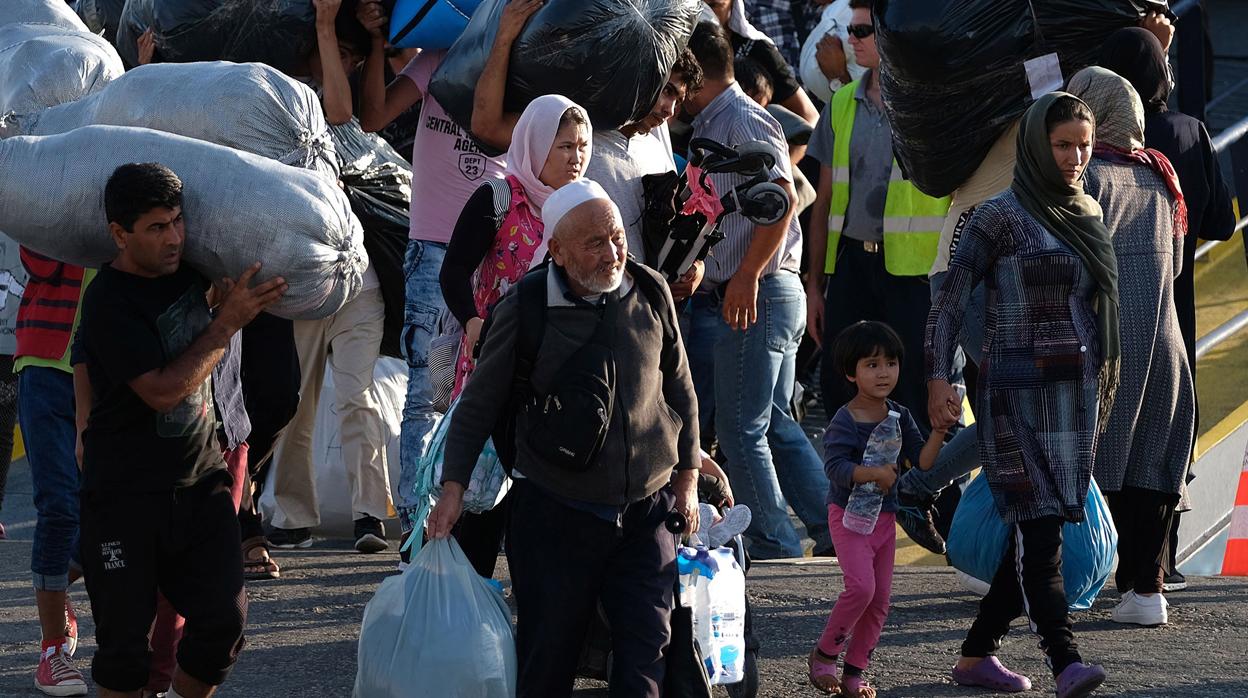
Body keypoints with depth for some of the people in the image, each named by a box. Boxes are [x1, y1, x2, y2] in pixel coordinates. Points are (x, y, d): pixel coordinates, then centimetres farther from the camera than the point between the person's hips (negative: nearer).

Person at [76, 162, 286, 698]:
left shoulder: (187, 266, 3)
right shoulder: (109, 304, -19)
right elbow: (163, 390, -23)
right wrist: (230, 321, -18)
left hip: (199, 481, 6)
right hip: (124, 493, -6)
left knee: (223, 621, -2)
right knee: (125, 639, -2)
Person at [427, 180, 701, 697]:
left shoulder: (651, 294, 0)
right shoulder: (524, 310, -10)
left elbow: (679, 389, 13)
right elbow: (478, 405, 0)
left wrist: (688, 478, 13)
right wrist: (454, 487, -5)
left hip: (647, 513, 2)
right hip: (555, 513, -2)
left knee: (646, 651, -3)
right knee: (548, 657, 3)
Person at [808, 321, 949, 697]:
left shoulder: (900, 417, 4)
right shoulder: (845, 421, -15)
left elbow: (923, 461, 0)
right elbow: (835, 465, -25)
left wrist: (938, 432, -15)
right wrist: (873, 473, -36)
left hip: (884, 517, 7)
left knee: (880, 599, 6)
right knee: (862, 585, -21)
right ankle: (824, 653, -3)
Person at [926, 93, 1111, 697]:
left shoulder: (1087, 215, 14)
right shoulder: (1001, 216, -6)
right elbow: (950, 298, -7)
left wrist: (1103, 386, 20)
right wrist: (938, 376, -16)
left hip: (1079, 391, 7)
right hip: (1020, 391, -7)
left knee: (1041, 529, 5)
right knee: (1038, 522, -15)